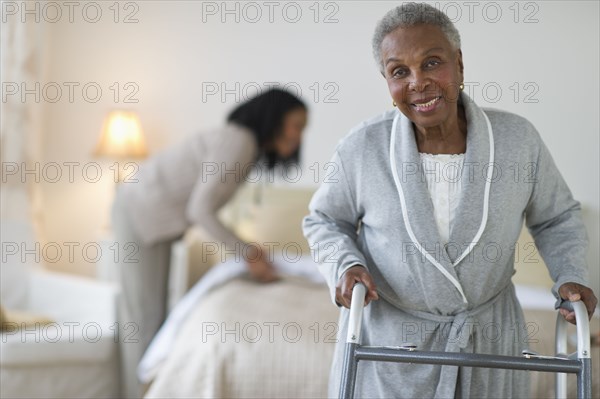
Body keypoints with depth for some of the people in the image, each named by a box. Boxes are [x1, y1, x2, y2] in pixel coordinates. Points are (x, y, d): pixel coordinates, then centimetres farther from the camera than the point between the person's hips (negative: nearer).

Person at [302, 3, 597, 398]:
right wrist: (345, 265, -15)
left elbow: (557, 218, 5)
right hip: (388, 340, -1)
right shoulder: (361, 149, -13)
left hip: (488, 339, 1)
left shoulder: (518, 139, -11)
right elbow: (324, 220, 4)